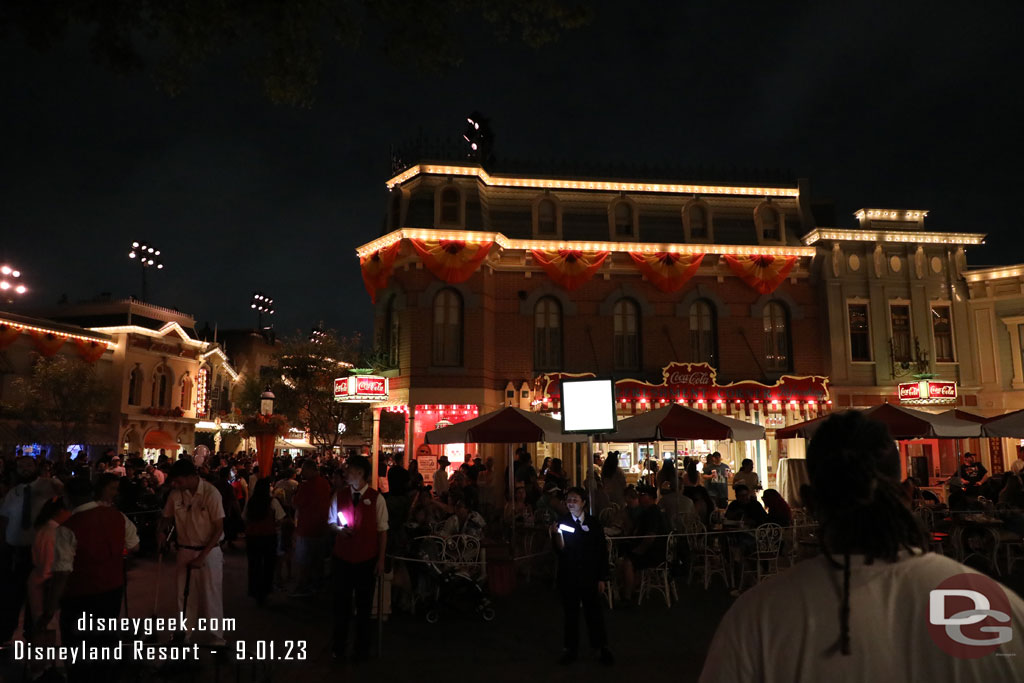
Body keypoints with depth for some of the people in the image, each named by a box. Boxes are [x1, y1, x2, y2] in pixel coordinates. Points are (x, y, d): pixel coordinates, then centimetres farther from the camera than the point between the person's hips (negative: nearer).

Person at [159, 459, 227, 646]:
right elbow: (167, 517, 11)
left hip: (209, 551, -4)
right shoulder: (175, 493, -6)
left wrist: (202, 556, -18)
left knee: (211, 595, 5)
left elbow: (219, 529, -15)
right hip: (185, 551, 4)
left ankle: (216, 636, 19)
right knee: (184, 595, 12)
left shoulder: (211, 493, -18)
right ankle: (184, 633, 29)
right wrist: (162, 531, -11)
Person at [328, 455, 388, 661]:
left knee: (364, 605, 11)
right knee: (341, 602, 12)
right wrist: (339, 528, -10)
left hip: (367, 559, -2)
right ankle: (339, 646, 30)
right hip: (343, 557, 3)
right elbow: (331, 522, 13)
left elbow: (382, 530, -7)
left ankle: (361, 648, 28)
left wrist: (381, 559, -7)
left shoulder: (376, 498, -10)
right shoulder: (339, 495, 1)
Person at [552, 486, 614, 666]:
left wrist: (602, 578, -1)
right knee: (570, 614, 10)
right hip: (568, 577, 0)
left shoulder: (594, 523, -1)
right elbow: (560, 551, -10)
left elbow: (602, 552, 2)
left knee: (594, 612, 6)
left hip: (590, 577, 0)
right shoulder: (561, 522, -2)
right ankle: (570, 648, 23)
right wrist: (557, 534, -29)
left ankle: (602, 647, 20)